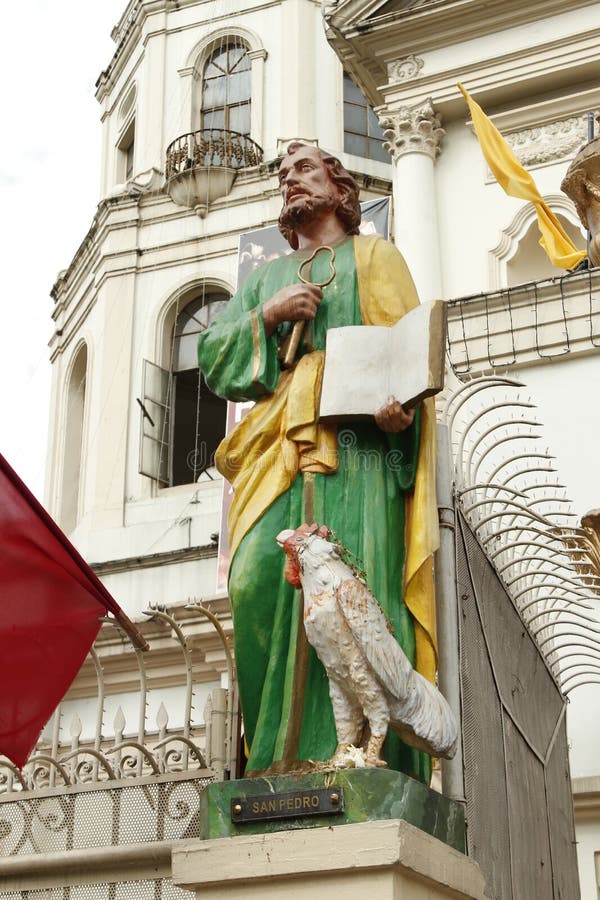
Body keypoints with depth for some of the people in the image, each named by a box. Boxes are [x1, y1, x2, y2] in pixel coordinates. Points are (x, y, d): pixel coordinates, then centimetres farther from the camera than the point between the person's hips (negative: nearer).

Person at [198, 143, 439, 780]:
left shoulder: (373, 256, 21)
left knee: (356, 579, -20)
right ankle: (278, 753, -17)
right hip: (278, 448, 3)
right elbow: (213, 357, 21)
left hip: (357, 439, -3)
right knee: (260, 577, -19)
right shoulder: (265, 278, 32)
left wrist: (400, 404, -15)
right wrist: (267, 314, 3)